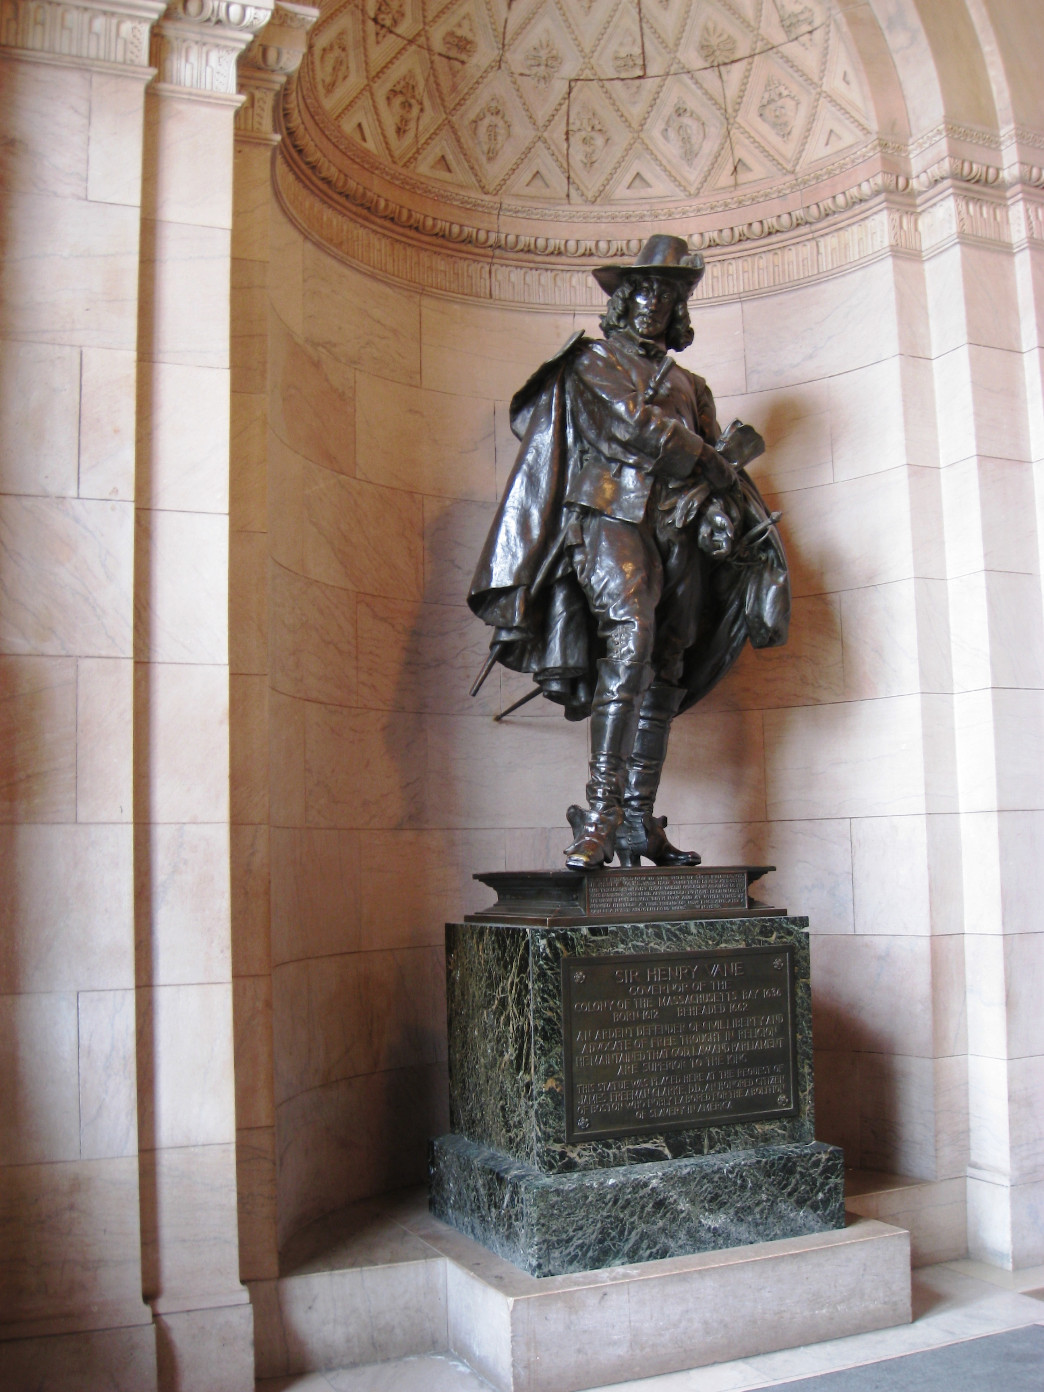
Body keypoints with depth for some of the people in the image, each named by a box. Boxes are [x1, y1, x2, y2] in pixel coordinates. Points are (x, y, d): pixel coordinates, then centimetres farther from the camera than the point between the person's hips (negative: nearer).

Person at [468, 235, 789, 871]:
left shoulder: (691, 386, 27)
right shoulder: (593, 360, 13)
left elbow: (721, 463, 18)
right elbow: (632, 421, -4)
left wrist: (721, 506, -4)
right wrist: (706, 457, 2)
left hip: (679, 529, 5)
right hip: (612, 514, -5)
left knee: (663, 673, -2)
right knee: (629, 641, -24)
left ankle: (639, 820, -1)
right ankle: (602, 810, -27)